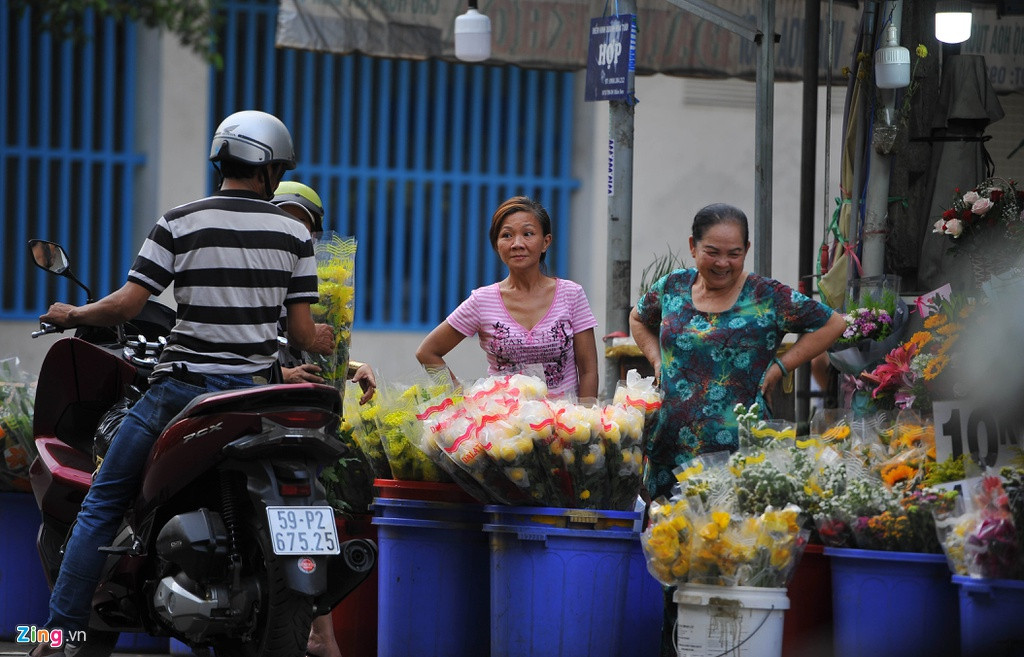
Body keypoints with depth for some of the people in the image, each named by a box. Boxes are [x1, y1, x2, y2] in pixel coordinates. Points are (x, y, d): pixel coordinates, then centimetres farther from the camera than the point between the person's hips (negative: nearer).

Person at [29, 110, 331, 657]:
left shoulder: (179, 223, -4)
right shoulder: (294, 233, 3)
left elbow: (125, 306, -7)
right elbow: (302, 333, 3)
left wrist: (71, 314, 12)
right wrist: (324, 344, 26)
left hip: (182, 386, -2)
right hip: (254, 388, 2)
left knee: (101, 507, 6)